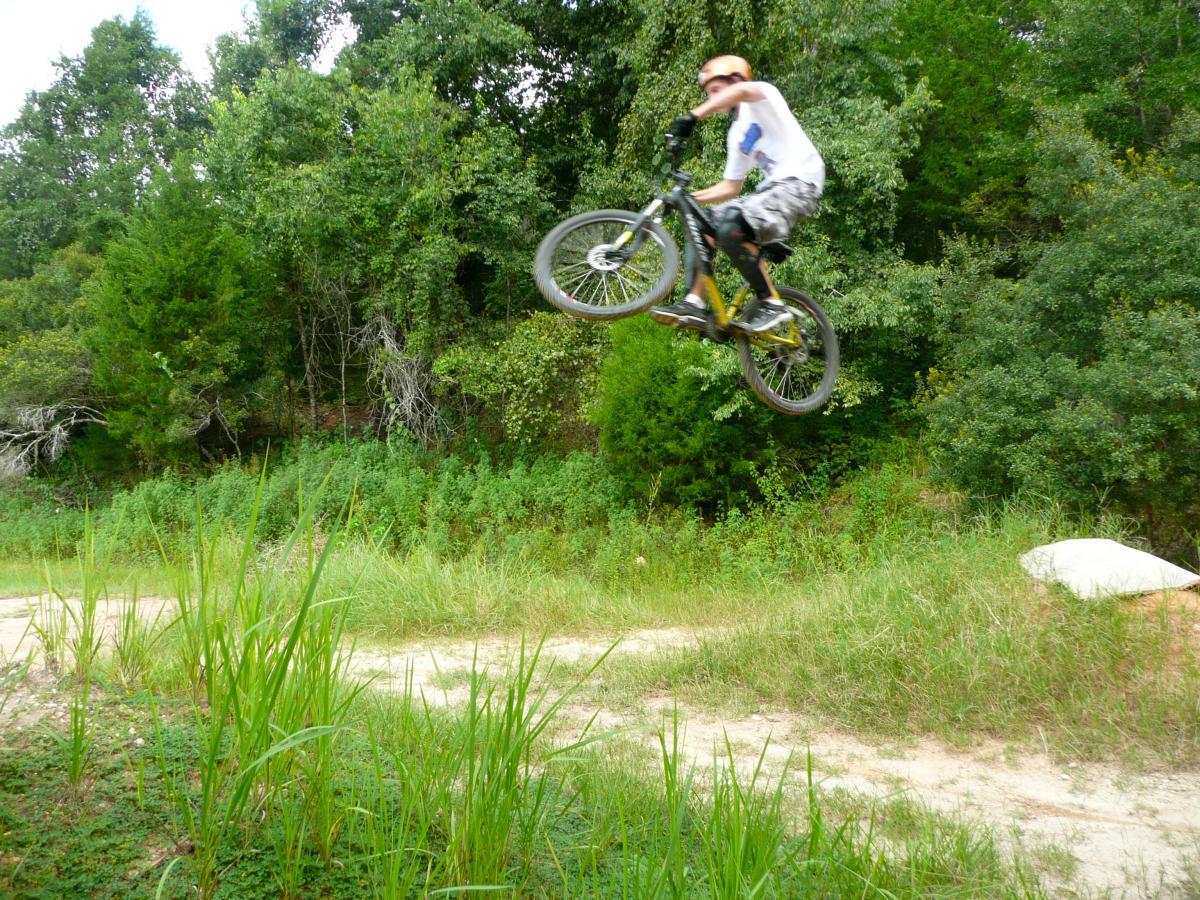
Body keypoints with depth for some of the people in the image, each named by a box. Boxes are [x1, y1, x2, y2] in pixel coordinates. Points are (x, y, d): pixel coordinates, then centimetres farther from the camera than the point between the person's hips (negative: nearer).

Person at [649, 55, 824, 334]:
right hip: (773, 186, 9)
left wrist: (693, 115, -35)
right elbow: (731, 187, 21)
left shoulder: (764, 95, -2)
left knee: (730, 227, -28)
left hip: (800, 182, -9)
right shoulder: (736, 134, 21)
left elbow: (741, 90, -29)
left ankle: (771, 304, -18)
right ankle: (694, 305, -5)